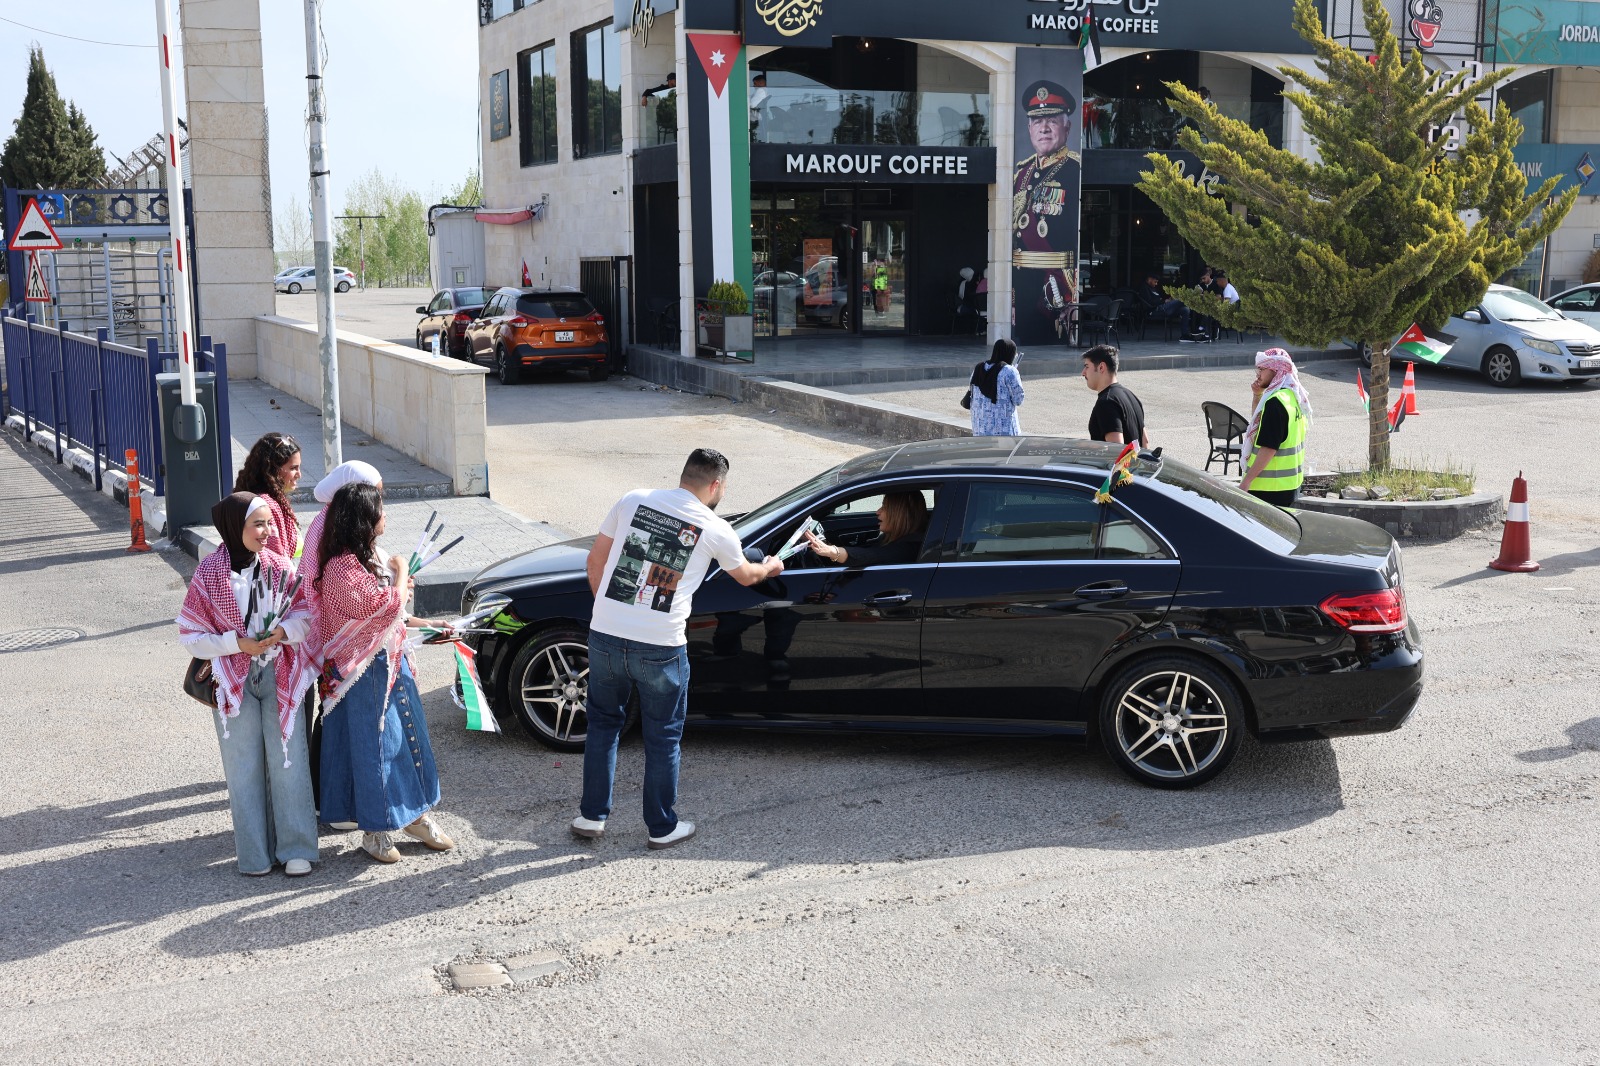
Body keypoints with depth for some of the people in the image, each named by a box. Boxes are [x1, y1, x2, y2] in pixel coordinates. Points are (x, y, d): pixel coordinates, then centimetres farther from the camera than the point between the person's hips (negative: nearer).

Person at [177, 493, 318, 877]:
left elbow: (305, 612, 5)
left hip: (280, 676, 2)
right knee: (244, 767, 5)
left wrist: (283, 631, -16)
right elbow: (191, 634, -5)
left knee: (288, 761, 1)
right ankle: (255, 852, 16)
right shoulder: (209, 574, -8)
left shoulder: (279, 566, -1)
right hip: (234, 681, -1)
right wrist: (238, 644, -16)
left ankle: (295, 848, 11)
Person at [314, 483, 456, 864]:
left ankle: (415, 816, 28)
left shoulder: (371, 556, 8)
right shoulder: (343, 568, -23)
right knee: (375, 746, 1)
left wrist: (425, 624, 13)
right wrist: (401, 569, -11)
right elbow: (387, 606, -25)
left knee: (409, 735, 15)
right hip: (366, 672, -9)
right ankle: (375, 831, 14)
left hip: (391, 664, 9)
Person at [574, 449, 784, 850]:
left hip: (605, 636, 3)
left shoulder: (633, 500, 4)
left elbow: (595, 560, 10)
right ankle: (663, 828, 25)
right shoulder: (715, 529, 0)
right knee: (662, 737, 14)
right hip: (660, 647, -2)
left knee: (603, 723, 21)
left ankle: (591, 816, 27)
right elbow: (745, 576, 19)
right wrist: (770, 567, 42)